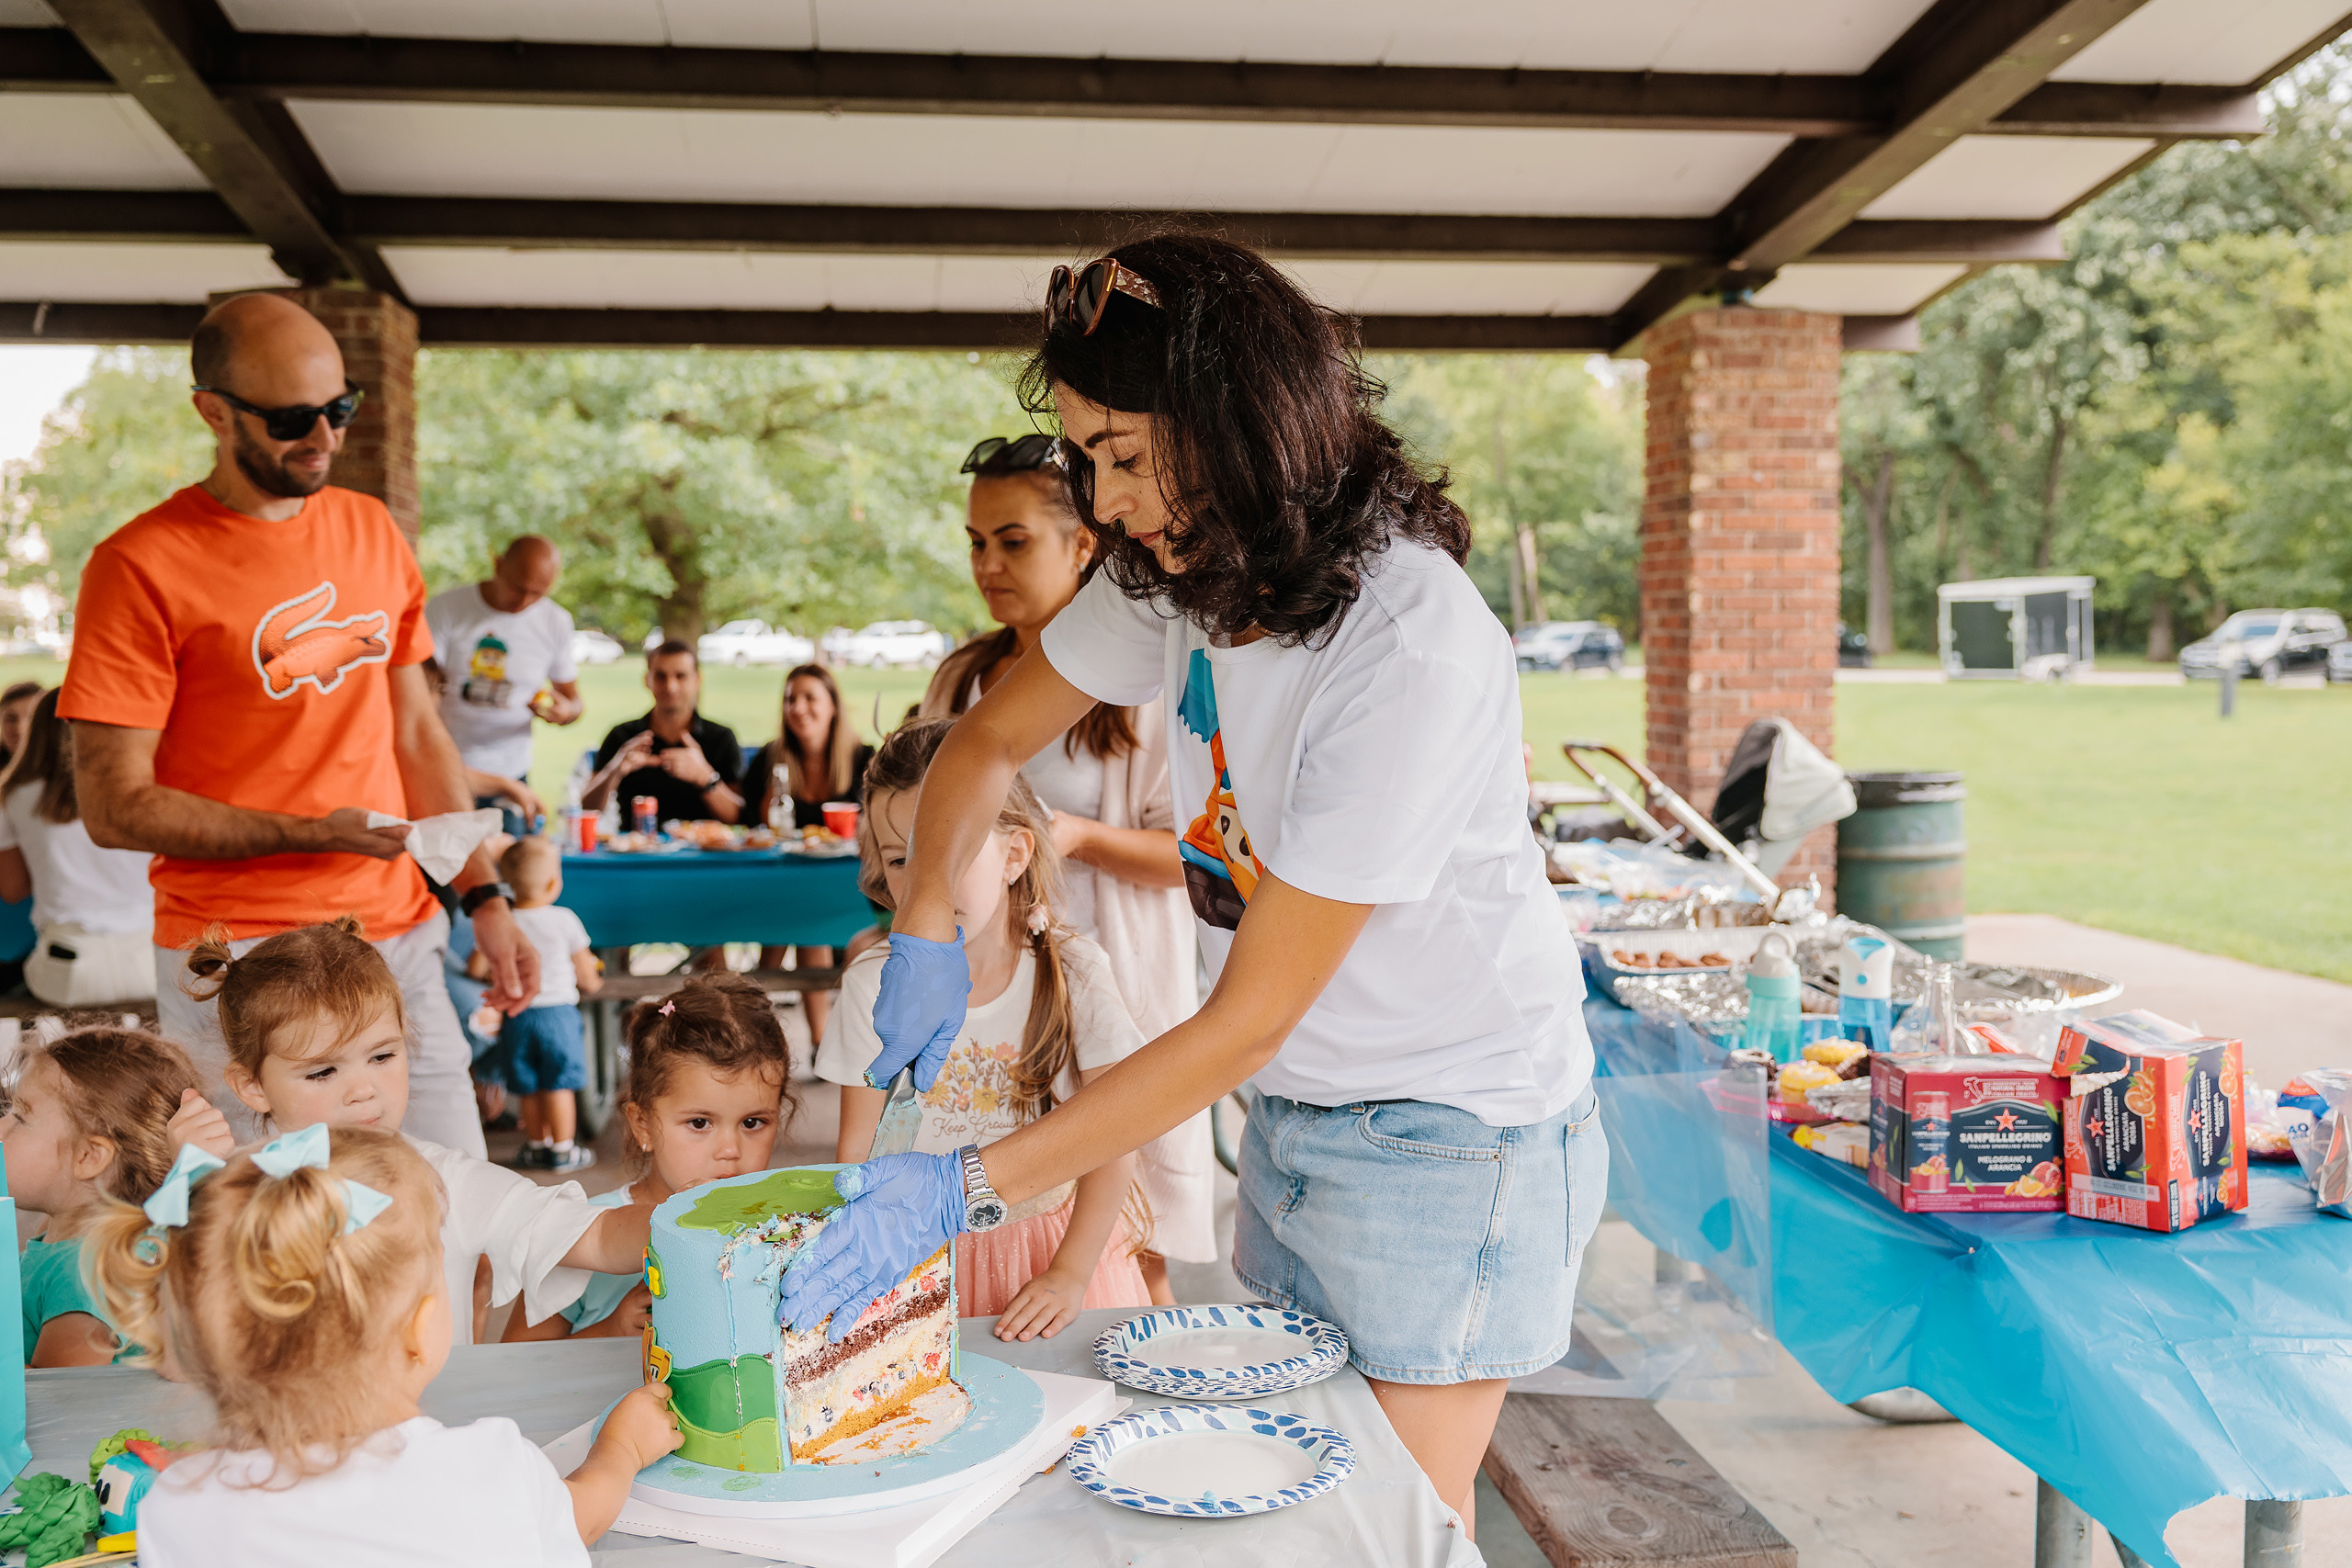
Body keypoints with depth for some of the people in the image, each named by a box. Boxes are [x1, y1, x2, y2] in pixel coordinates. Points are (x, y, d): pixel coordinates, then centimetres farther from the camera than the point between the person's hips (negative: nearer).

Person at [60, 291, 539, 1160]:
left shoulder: (371, 530, 10)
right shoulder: (139, 566, -8)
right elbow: (115, 806, -9)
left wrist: (485, 898, 8)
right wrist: (314, 835, -17)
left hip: (399, 938, 5)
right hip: (238, 961, -5)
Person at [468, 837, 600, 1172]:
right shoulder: (564, 920, -7)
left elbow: (476, 968, 3)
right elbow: (586, 975, 1)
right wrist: (592, 982, 24)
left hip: (517, 1016, 3)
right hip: (558, 1011, -3)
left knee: (529, 1088, 13)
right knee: (560, 1085, 3)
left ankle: (537, 1145, 25)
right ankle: (562, 1149, 8)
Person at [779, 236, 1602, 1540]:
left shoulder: (1414, 654, -29)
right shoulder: (1179, 571, -7)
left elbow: (1246, 1022, -27)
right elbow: (990, 738, 9)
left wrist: (970, 1188, -25)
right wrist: (925, 934, -7)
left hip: (1446, 1136, -6)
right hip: (1292, 1109, 7)